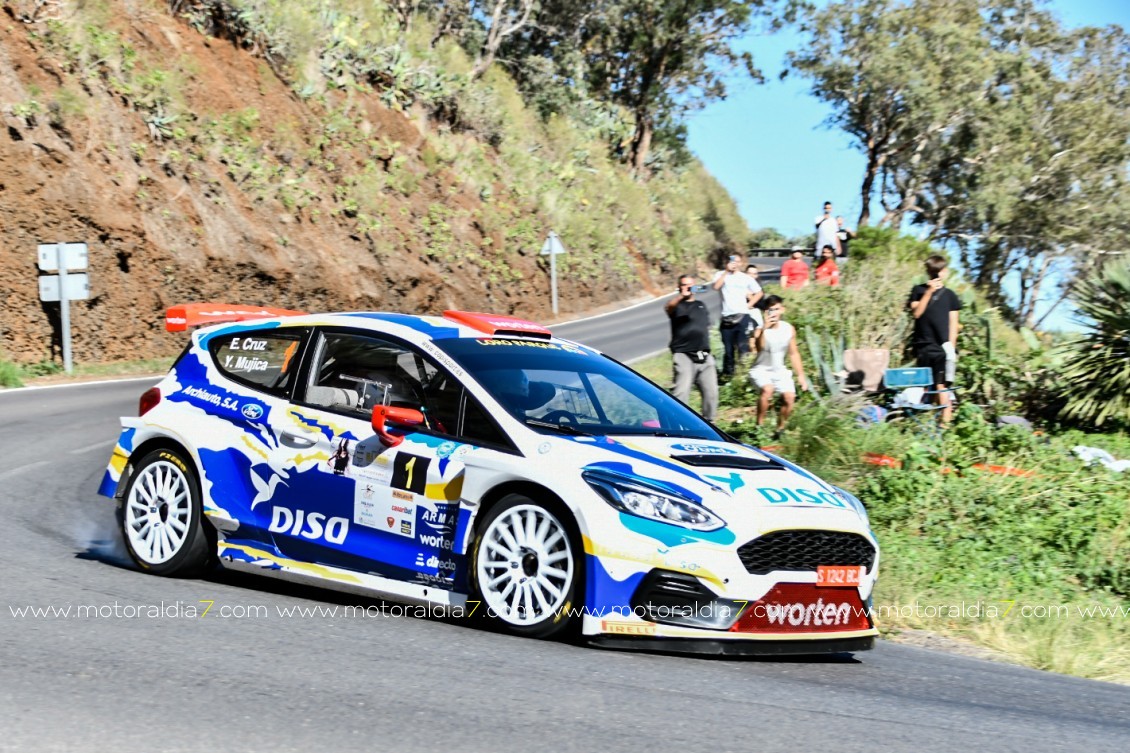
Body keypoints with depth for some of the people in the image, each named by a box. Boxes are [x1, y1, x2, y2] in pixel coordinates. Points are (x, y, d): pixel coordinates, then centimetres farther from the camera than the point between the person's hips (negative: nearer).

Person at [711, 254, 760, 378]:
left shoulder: (746, 278, 10)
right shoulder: (721, 275, 7)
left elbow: (758, 292, 19)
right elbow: (716, 286, -13)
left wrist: (749, 304, 5)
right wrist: (726, 271, -12)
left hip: (742, 316, 0)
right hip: (727, 317, 1)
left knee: (743, 347, -11)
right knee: (728, 348, 6)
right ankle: (727, 373, 15)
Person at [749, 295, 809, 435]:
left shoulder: (789, 329, 0)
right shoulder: (761, 329, -16)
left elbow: (794, 354, 10)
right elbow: (760, 347, -36)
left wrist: (801, 375, 8)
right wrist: (765, 328, -45)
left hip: (780, 371, 5)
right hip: (761, 370, -5)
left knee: (790, 397, -15)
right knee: (767, 389, -33)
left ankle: (780, 430, 6)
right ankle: (759, 426, -21)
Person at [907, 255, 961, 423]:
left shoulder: (949, 295, 6)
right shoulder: (918, 290, 8)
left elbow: (953, 323, 5)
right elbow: (916, 312, -6)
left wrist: (951, 347, -3)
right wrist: (929, 292, -12)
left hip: (942, 347, -2)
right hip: (923, 346, 2)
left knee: (941, 386, -12)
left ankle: (946, 420, -14)